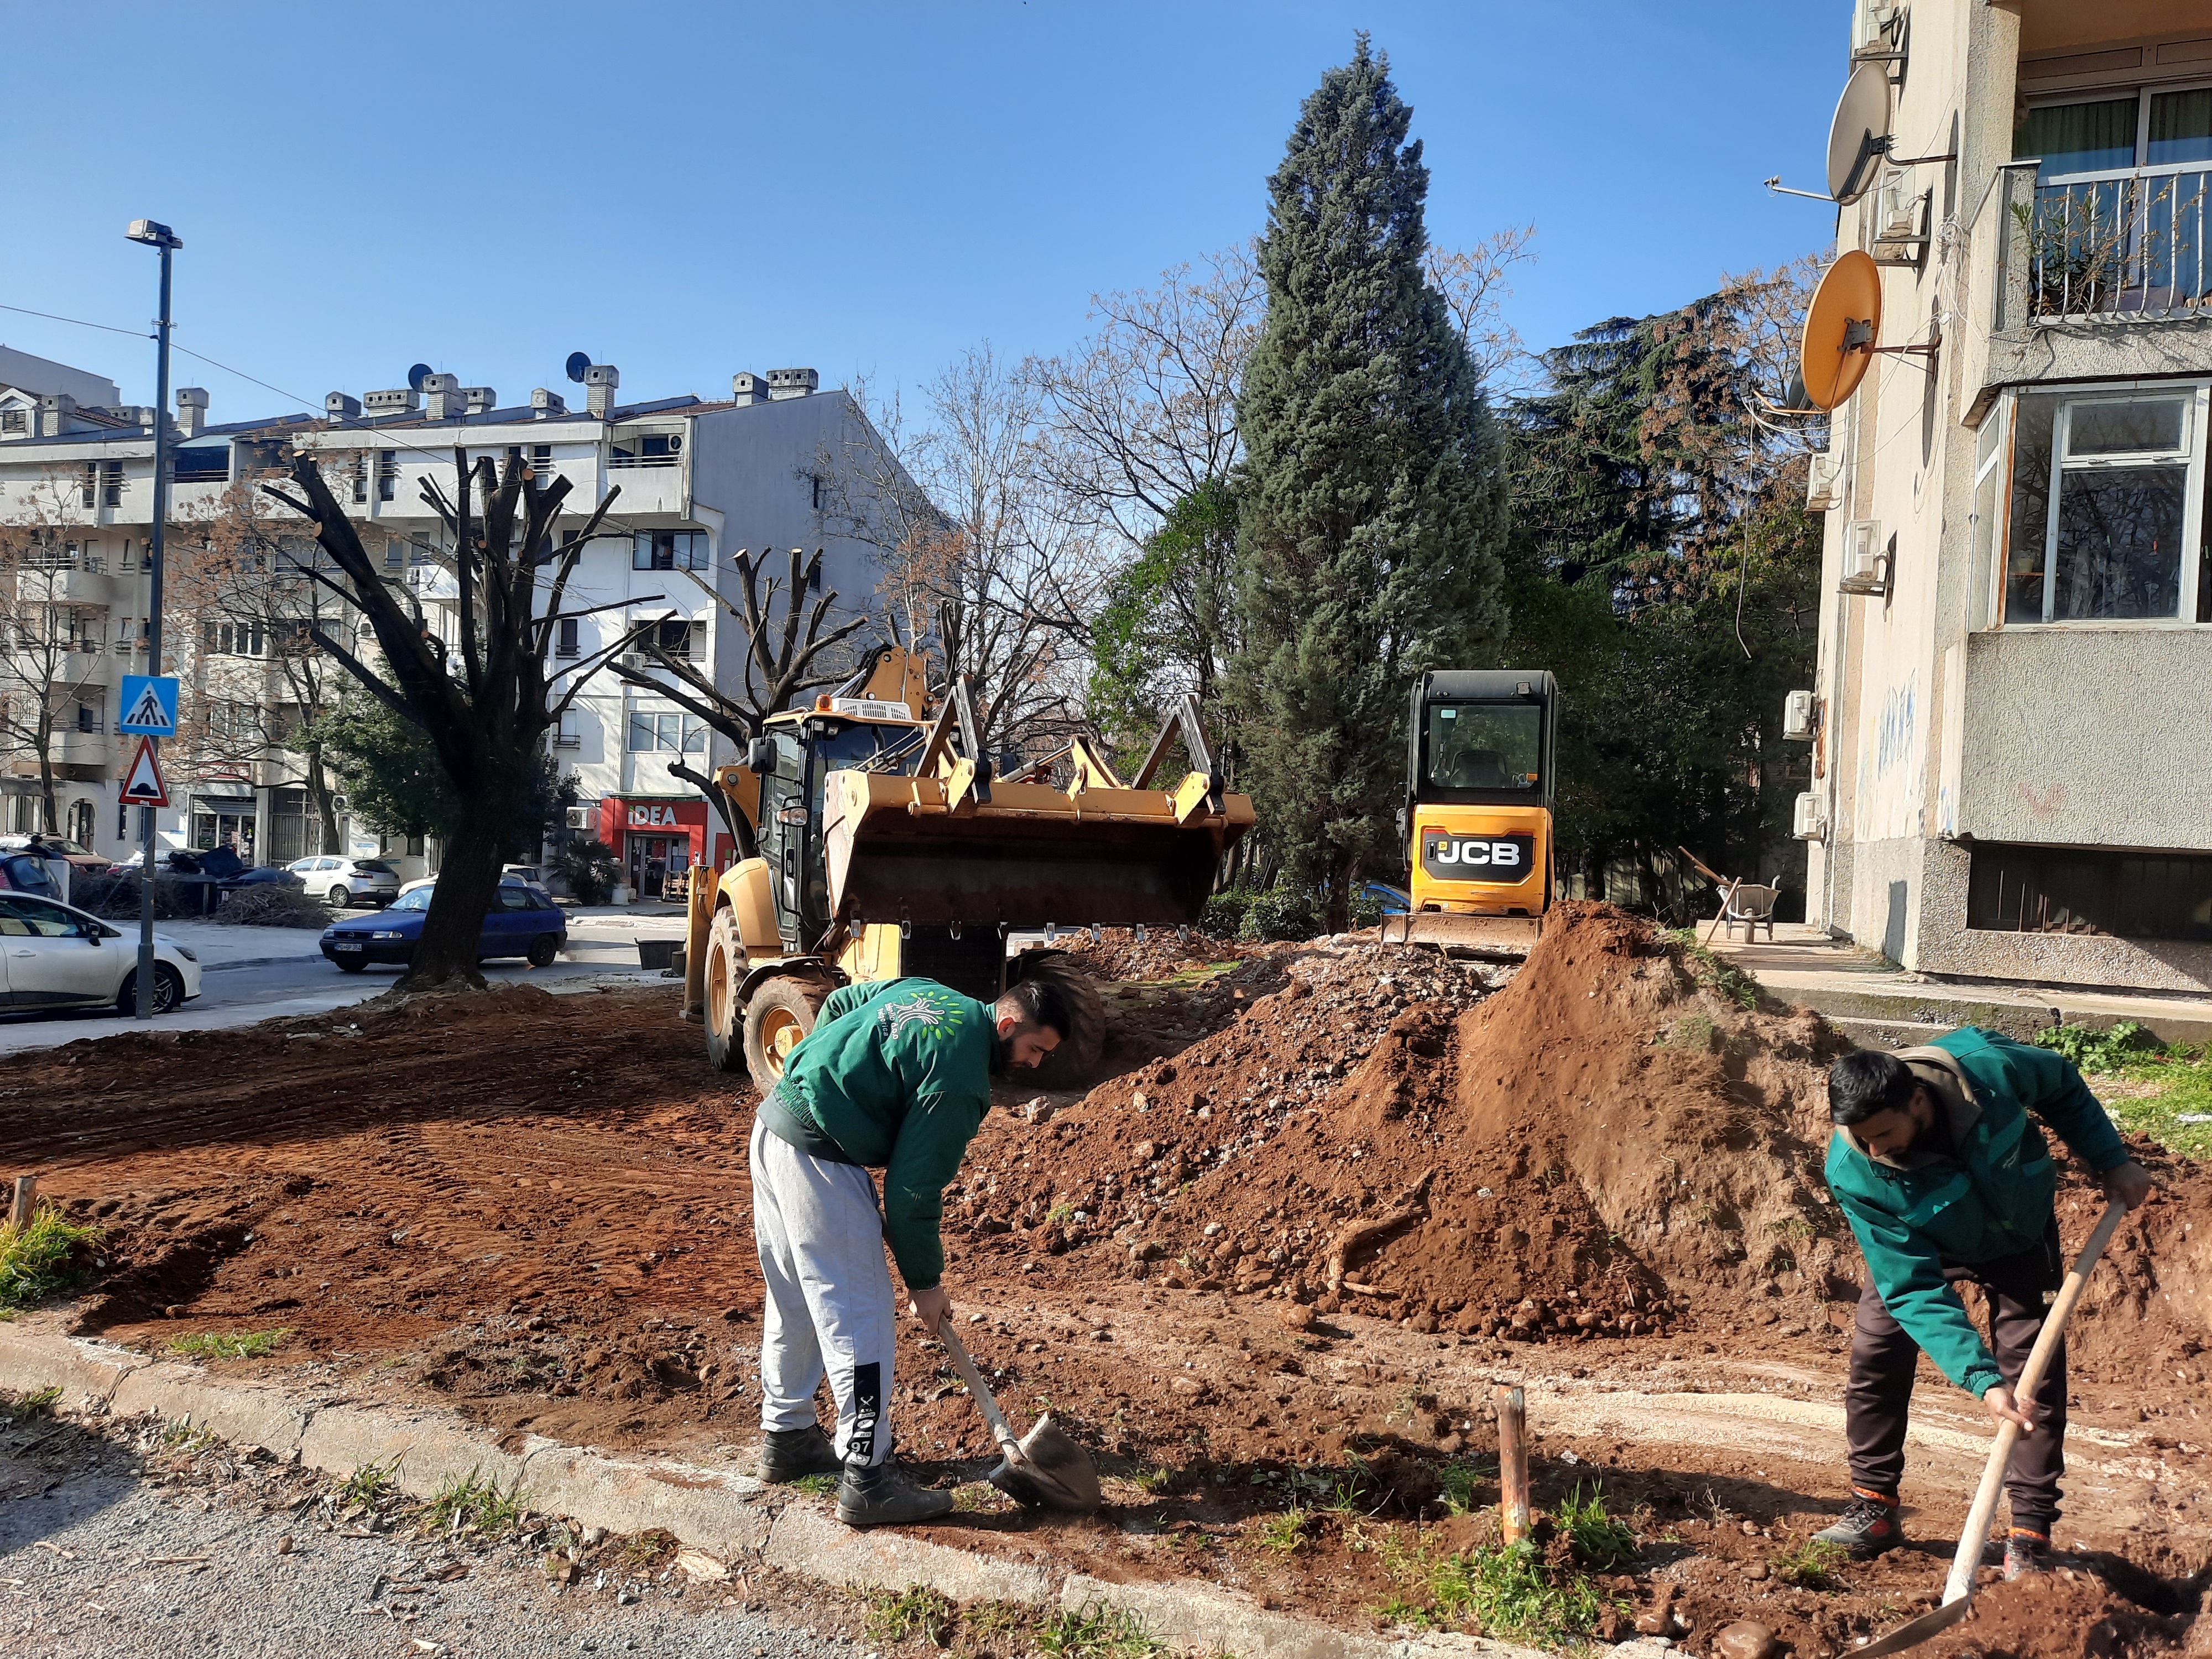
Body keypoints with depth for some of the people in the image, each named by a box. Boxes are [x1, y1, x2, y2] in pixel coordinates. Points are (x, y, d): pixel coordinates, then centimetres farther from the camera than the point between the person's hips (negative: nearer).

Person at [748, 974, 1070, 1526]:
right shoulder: (959, 1077, -18)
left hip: (773, 1126, 10)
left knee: (793, 1301, 21)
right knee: (859, 1314, -3)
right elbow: (914, 1190, -15)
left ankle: (786, 1437, 34)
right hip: (818, 1157, -10)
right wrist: (926, 1282, -4)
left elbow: (838, 1003, 24)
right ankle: (866, 1479, 3)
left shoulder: (932, 993, 9)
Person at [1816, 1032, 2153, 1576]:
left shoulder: (1987, 1067, -37)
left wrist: (2111, 1159, -11)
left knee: (2034, 1373, -6)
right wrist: (1983, 1380, -40)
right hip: (1918, 1247, 0)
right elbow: (1915, 1289, -32)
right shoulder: (1853, 1175, -37)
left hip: (2017, 1240, 1)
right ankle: (1874, 1510, 9)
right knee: (1874, 1354, -7)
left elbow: (2064, 1085, -10)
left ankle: (2030, 1537, 5)